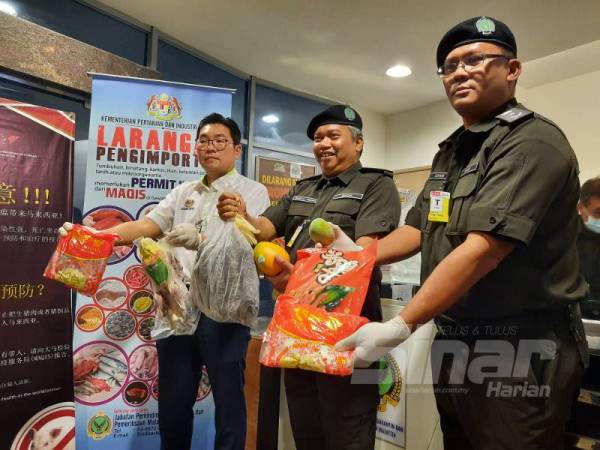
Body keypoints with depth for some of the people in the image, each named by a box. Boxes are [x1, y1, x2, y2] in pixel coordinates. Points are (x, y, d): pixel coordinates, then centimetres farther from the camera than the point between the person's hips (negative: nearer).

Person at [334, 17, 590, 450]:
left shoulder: (533, 142, -16)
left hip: (517, 353, -8)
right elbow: (419, 229, 16)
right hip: (454, 347, 8)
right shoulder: (451, 151, 12)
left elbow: (483, 249, -26)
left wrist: (398, 328, -27)